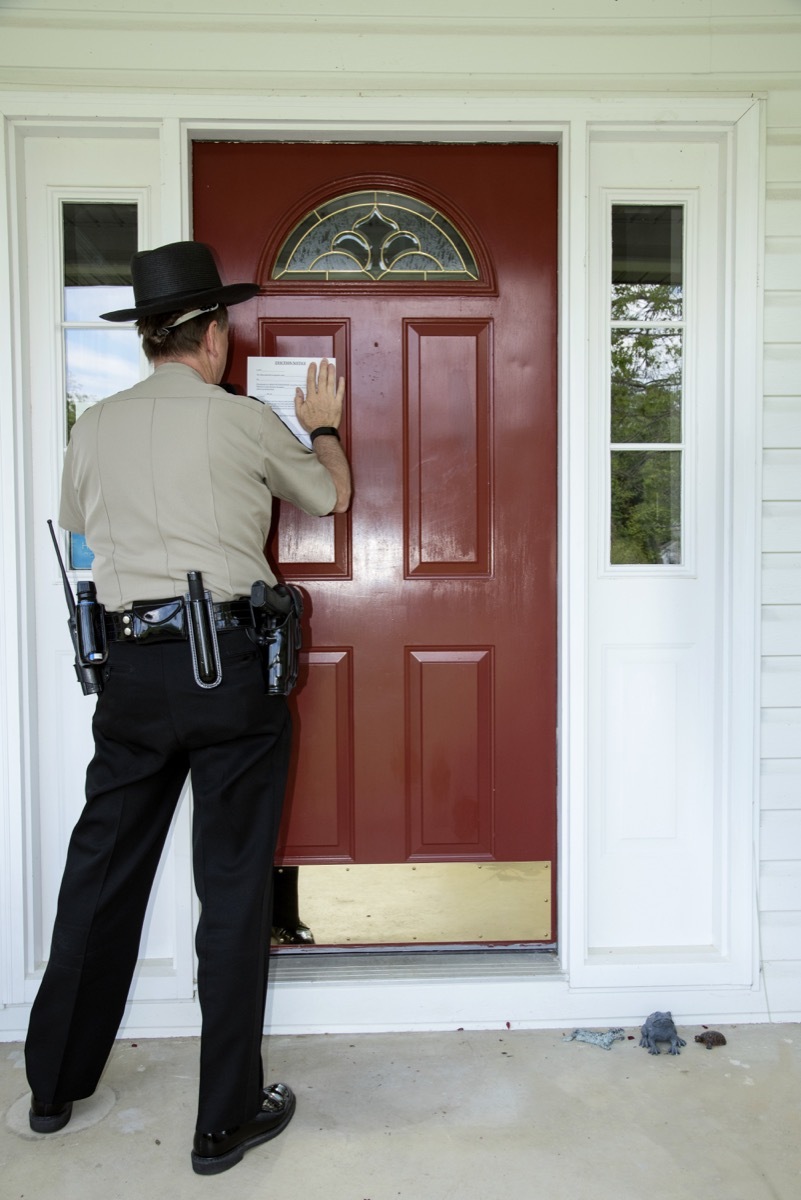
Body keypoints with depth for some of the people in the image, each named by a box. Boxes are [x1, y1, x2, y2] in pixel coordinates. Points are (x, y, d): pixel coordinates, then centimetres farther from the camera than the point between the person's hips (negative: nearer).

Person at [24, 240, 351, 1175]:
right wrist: (325, 426, 33)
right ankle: (226, 1118, 16)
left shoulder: (94, 427, 7)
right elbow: (331, 496, 14)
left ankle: (54, 1086, 33)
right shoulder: (244, 421, -3)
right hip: (228, 660, -4)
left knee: (102, 870, 17)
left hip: (132, 666, 4)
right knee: (234, 886, 4)